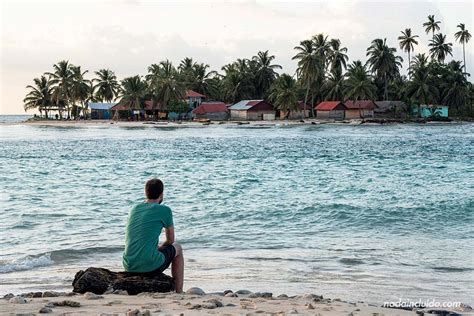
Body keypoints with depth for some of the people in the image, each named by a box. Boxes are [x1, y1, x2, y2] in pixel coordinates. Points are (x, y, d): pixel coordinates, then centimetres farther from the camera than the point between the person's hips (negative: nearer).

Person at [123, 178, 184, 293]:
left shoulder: (134, 209, 15)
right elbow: (170, 240, 10)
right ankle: (178, 293, 22)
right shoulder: (164, 210, -3)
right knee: (177, 248, 23)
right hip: (151, 266, -6)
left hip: (129, 266, 6)